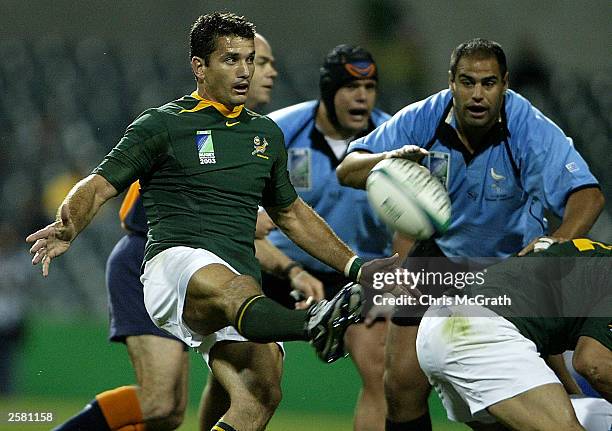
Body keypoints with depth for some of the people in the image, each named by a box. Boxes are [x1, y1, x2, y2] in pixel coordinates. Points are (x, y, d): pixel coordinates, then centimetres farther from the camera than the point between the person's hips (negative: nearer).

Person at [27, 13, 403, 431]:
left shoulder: (265, 134, 23)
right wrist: (67, 230, -20)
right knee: (236, 289, -40)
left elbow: (291, 213, 36)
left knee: (262, 395, -23)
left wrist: (355, 266, 34)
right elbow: (98, 186, 2)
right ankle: (314, 324, -72)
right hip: (175, 265, -5)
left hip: (241, 280, 5)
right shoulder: (162, 126, 7)